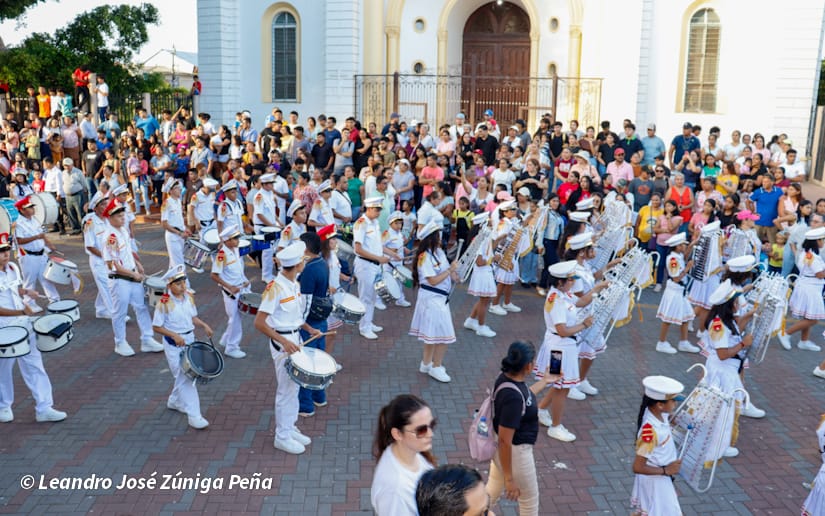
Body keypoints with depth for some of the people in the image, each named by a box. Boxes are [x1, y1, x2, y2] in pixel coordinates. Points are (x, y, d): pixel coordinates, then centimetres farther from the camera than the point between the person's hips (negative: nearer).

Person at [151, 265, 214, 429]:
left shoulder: (188, 297, -1)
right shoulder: (164, 303, -19)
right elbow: (156, 327, -14)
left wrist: (204, 325, -3)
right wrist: (175, 335, -24)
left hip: (190, 339, 6)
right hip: (174, 345, -6)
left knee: (183, 375, 19)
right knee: (185, 377, -6)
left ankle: (174, 401, 44)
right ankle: (193, 415, -2)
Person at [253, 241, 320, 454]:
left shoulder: (295, 284, 4)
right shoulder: (275, 288, -22)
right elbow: (259, 323, -22)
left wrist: (308, 328, 4)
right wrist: (284, 341, -27)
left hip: (295, 338, 8)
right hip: (282, 342, -8)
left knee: (294, 387, 18)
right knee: (286, 390, 3)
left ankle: (290, 428, 33)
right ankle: (282, 437, 17)